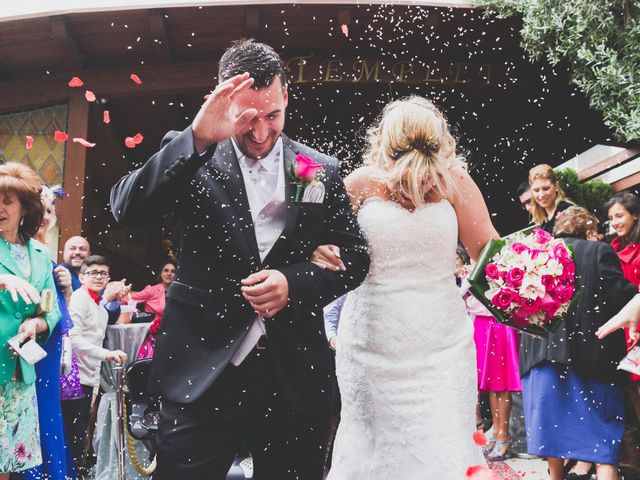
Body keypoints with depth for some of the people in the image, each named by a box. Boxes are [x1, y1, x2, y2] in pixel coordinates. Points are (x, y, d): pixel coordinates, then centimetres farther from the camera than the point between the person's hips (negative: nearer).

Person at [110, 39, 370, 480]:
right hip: (203, 374, -2)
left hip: (295, 377, 3)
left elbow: (355, 257, 8)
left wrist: (294, 282, -11)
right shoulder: (189, 158, 0)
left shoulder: (321, 171, 6)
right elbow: (128, 211, -15)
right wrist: (198, 138, -26)